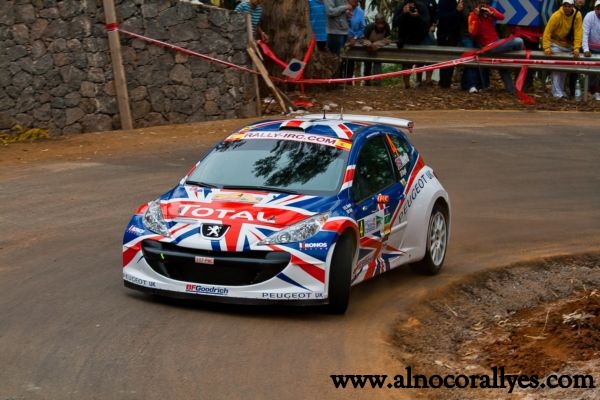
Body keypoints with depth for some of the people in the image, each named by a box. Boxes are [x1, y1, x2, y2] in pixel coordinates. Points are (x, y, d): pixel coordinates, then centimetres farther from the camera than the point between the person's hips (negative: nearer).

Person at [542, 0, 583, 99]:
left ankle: (561, 91, 25)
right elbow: (547, 32, -23)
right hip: (556, 43, -4)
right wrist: (546, 48, -31)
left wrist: (576, 48, -23)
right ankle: (557, 93, -13)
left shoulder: (577, 15, -13)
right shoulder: (556, 16, -23)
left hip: (569, 45, 4)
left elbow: (578, 32, -15)